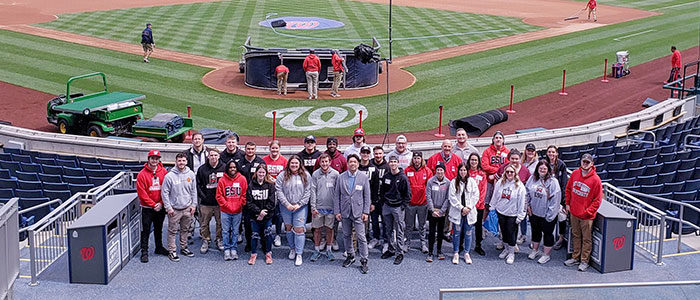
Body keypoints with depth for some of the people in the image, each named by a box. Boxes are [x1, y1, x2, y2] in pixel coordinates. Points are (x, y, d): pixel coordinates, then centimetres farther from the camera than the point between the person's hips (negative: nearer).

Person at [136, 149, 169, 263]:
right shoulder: (142, 174, -11)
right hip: (147, 208, -3)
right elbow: (142, 193, -12)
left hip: (160, 207, 4)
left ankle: (159, 247, 32)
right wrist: (153, 205, -13)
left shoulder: (164, 172, -1)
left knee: (159, 229, 18)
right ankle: (144, 251, 8)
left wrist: (161, 203, -9)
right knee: (145, 230, 0)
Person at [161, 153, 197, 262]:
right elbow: (164, 193, -7)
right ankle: (172, 251, 11)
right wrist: (168, 207, -10)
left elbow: (194, 191, 10)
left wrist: (194, 204, 5)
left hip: (188, 208, 4)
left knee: (185, 229, 15)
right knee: (172, 231, 2)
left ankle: (184, 248, 29)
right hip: (174, 209, -4)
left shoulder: (191, 174, 2)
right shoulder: (169, 176, -10)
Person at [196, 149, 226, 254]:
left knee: (221, 222, 8)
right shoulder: (202, 169, 3)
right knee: (204, 223, 5)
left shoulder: (224, 168, 1)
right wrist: (202, 196, -5)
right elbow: (198, 184, 5)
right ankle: (205, 241, 17)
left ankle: (220, 240, 22)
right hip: (206, 202, 1)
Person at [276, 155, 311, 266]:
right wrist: (287, 204, -12)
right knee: (288, 228, 12)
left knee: (299, 229, -5)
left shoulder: (306, 176, 0)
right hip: (286, 207, 2)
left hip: (300, 207, -1)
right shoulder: (282, 175, 0)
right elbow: (279, 191, -5)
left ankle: (299, 254, 2)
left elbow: (307, 192, -2)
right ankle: (292, 248, 32)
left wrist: (299, 204, -11)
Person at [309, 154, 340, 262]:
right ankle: (317, 250, 18)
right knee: (317, 229, 6)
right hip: (318, 207, 0)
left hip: (331, 207, 0)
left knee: (330, 229, 8)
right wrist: (313, 207, -4)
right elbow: (313, 191, 0)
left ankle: (329, 250, 20)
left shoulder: (335, 174, -2)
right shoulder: (315, 174, -1)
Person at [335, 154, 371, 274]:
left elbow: (367, 196, 1)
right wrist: (337, 211, -1)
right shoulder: (341, 177, 2)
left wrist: (366, 212, -5)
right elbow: (336, 195, 5)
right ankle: (350, 256, 29)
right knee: (346, 235, 13)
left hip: (358, 212, -2)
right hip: (345, 212, 2)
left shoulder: (364, 177, -1)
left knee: (361, 237, -5)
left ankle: (364, 261, 3)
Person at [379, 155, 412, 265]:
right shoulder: (386, 176, 5)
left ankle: (400, 253, 5)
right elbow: (382, 190, 17)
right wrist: (383, 201, 9)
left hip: (398, 207, -5)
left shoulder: (403, 177, -9)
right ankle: (391, 249, 26)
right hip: (387, 206, 5)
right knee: (388, 230, 13)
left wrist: (403, 206, -11)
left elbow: (407, 194, -7)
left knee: (399, 231, -1)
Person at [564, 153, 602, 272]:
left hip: (586, 215, -5)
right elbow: (568, 189, 13)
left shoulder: (595, 179, -14)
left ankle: (584, 261, 15)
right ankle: (575, 257, 29)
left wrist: (588, 212, -12)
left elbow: (597, 200, -10)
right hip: (573, 212, 5)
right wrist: (567, 203, 8)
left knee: (586, 239, 6)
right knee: (576, 236, 17)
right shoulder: (575, 173, 0)